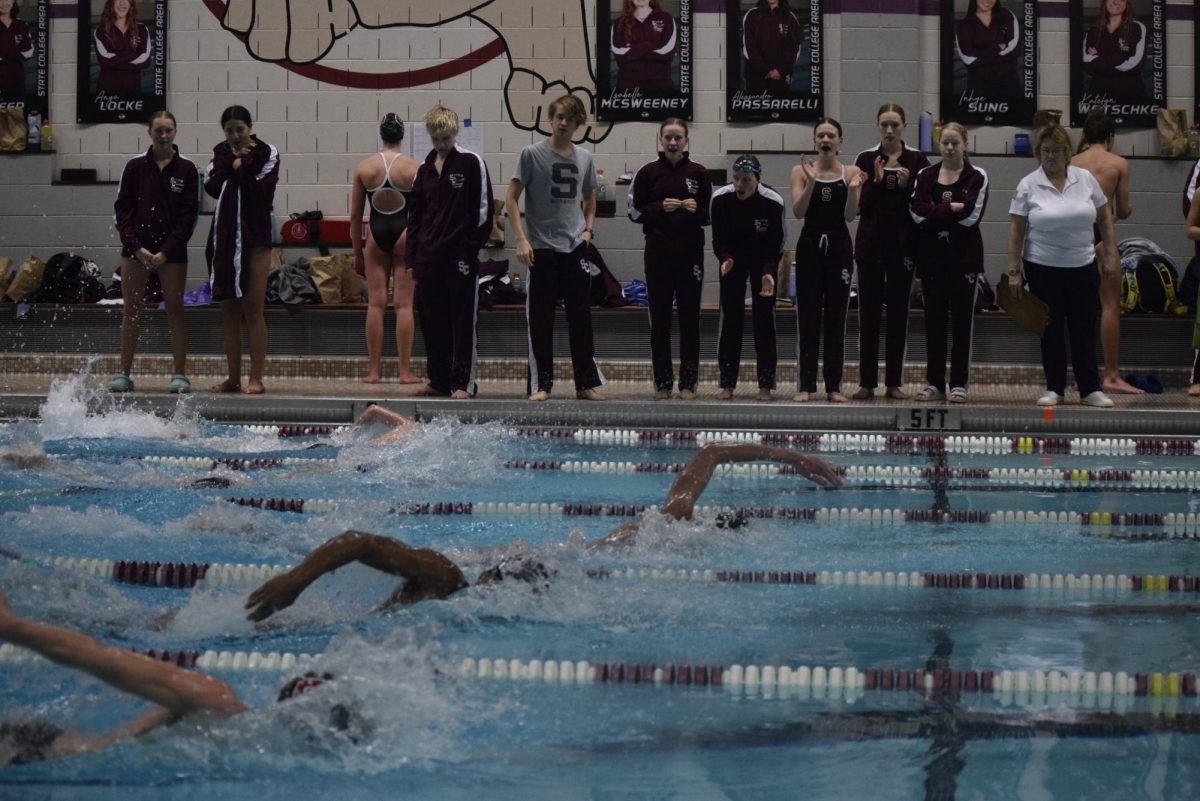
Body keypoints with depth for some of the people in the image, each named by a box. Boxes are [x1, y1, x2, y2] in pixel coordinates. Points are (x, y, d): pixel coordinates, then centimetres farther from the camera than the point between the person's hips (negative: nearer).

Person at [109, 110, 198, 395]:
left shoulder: (186, 169, 1)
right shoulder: (135, 167, 4)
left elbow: (189, 214, -2)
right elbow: (122, 209, 2)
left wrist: (166, 251, -10)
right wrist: (137, 247, -10)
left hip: (172, 251, -1)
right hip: (135, 249, 1)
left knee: (175, 310, 1)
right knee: (131, 310, 3)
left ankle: (180, 374, 4)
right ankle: (124, 373, 7)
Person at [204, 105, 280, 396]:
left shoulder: (266, 154, -2)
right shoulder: (221, 153, 11)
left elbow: (262, 193, -14)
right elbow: (212, 187, -4)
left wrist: (241, 168, -12)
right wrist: (232, 163, -11)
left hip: (254, 237, -5)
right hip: (224, 237, 5)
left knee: (253, 310, -6)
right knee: (229, 309, 6)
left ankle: (256, 378, -4)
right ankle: (233, 377, 12)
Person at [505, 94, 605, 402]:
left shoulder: (584, 158, 10)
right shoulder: (533, 154, -3)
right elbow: (511, 198, -5)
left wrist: (587, 229, 9)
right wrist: (521, 239, -13)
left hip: (575, 248, 3)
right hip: (542, 248, -3)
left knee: (581, 318, 4)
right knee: (540, 320, 1)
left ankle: (587, 383, 9)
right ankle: (541, 385, 6)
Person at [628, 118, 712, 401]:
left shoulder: (698, 173, 4)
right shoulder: (648, 173, 2)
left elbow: (710, 215, 8)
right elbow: (635, 211, 2)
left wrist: (695, 210, -13)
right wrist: (661, 208, -14)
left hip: (690, 253, 0)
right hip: (658, 252, 0)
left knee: (690, 317, 1)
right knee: (660, 318, 2)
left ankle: (688, 382, 8)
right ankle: (662, 382, 10)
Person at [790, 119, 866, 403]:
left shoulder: (850, 173, 3)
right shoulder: (801, 171, 2)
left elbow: (850, 215, -5)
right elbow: (798, 212, -9)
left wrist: (853, 188, -21)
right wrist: (811, 181, -20)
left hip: (839, 246, 1)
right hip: (810, 245, -1)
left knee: (836, 317, 3)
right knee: (807, 317, -1)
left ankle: (834, 385, 8)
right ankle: (805, 385, 2)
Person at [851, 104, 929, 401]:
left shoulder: (917, 160, 2)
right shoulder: (866, 159, 2)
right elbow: (858, 205, -2)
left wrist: (907, 186, -15)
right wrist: (876, 182, -15)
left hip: (903, 243, 0)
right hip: (870, 244, 0)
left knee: (899, 313, 4)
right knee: (869, 312, -1)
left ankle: (894, 382, 9)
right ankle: (867, 382, 2)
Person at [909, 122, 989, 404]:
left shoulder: (977, 177, 0)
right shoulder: (925, 176, 8)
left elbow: (972, 215, -12)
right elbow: (918, 213, -6)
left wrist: (936, 212, -9)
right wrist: (953, 208, -12)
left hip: (964, 256, -2)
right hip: (932, 256, 3)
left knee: (962, 320, 0)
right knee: (934, 319, 5)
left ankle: (959, 384, 5)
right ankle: (934, 383, 10)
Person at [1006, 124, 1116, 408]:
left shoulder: (1085, 179, 2)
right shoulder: (1028, 185, -5)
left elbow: (1104, 217, 8)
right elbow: (1016, 230, -4)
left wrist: (1111, 254, 2)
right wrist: (1014, 271, -8)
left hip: (1082, 267, 2)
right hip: (1043, 268, -1)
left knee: (1084, 329, 3)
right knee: (1051, 329, 6)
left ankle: (1090, 389, 9)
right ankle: (1054, 389, 14)